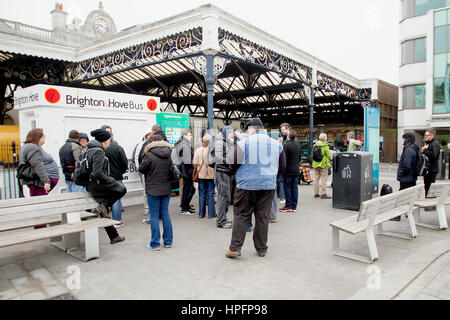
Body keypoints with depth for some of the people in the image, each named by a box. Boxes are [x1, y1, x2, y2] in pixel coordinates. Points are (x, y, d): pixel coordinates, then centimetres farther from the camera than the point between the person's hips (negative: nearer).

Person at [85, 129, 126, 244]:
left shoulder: (89, 150, 13)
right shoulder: (98, 152, -17)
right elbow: (98, 173, -25)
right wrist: (113, 182, -15)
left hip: (91, 186, 10)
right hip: (97, 184, -10)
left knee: (104, 214, 15)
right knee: (122, 189, 7)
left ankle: (114, 237, 24)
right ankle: (103, 206, -3)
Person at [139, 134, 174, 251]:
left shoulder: (149, 155, -14)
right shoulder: (168, 155, 3)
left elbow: (141, 169, -5)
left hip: (153, 190, -5)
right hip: (166, 189, 5)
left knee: (154, 215, 3)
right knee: (165, 214, 14)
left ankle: (155, 244, 9)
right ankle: (168, 241, 20)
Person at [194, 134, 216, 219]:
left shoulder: (198, 150, -3)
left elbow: (195, 164, -3)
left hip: (201, 175, 2)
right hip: (211, 175, -2)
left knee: (201, 195, 11)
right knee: (210, 194, 6)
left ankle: (201, 213, 15)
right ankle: (211, 214, 10)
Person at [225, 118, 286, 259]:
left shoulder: (243, 142, -6)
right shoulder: (276, 144, 8)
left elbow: (231, 161, -6)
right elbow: (282, 166, 14)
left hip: (247, 185, -3)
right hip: (268, 185, 3)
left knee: (241, 216, 5)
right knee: (263, 217, 10)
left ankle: (235, 248, 5)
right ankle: (261, 249, 19)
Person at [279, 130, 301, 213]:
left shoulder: (286, 145, -13)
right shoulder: (297, 145, 12)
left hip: (288, 171, -7)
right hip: (296, 171, 7)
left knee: (287, 187, 0)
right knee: (294, 188, 8)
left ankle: (289, 205, 2)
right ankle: (294, 206, 12)